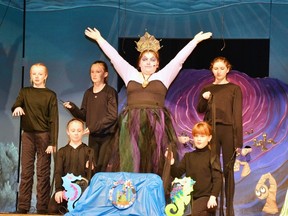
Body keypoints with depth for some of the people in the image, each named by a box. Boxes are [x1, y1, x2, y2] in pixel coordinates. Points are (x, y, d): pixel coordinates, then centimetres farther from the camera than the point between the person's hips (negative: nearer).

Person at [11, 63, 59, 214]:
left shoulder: (50, 95, 2)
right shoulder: (24, 92, 11)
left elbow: (54, 120, -2)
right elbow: (15, 107, -4)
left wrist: (53, 143, -10)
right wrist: (17, 108, -29)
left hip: (44, 135, -2)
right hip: (27, 135, 3)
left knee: (43, 173, -2)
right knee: (26, 172, 2)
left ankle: (42, 207, 0)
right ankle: (23, 207, 4)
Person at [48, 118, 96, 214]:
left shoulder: (89, 151, 9)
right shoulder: (62, 151, 11)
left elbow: (91, 172, 4)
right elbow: (58, 172, 1)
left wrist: (90, 169, -22)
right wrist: (58, 189, -15)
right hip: (65, 187, 1)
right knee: (52, 209, -16)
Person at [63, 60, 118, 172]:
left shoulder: (110, 92, -5)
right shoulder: (88, 93, 11)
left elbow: (112, 116, -12)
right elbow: (84, 115, 11)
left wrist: (93, 127, -16)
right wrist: (72, 108, -7)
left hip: (107, 135, -5)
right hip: (93, 136, 5)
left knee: (104, 168, -10)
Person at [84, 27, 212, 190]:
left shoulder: (163, 76, 15)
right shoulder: (130, 74, 17)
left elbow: (179, 58, 13)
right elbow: (114, 56, 18)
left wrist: (195, 40, 11)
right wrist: (99, 39, 19)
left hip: (156, 125, -1)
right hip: (131, 124, 1)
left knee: (154, 165, -3)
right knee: (130, 164, -4)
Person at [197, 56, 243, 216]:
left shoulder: (234, 89, 2)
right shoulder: (207, 89, 11)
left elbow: (238, 115, -2)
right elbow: (200, 110, 10)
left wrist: (239, 140, -8)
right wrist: (204, 99, -12)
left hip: (228, 131, -2)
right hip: (211, 130, 2)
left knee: (228, 170, 0)